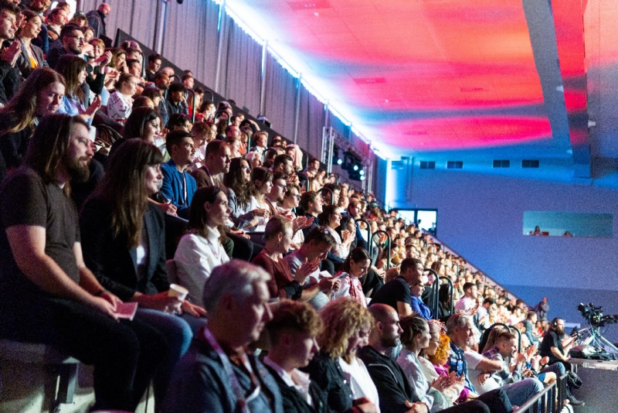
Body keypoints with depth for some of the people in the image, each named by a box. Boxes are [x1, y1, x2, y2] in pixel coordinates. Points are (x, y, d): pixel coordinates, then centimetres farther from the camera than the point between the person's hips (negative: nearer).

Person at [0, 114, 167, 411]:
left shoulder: (65, 198, 23)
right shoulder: (27, 183, -8)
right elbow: (32, 261, -20)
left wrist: (101, 293, 1)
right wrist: (92, 301, -16)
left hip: (62, 303, 10)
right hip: (27, 306, -9)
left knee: (153, 344, -3)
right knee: (121, 342, -28)